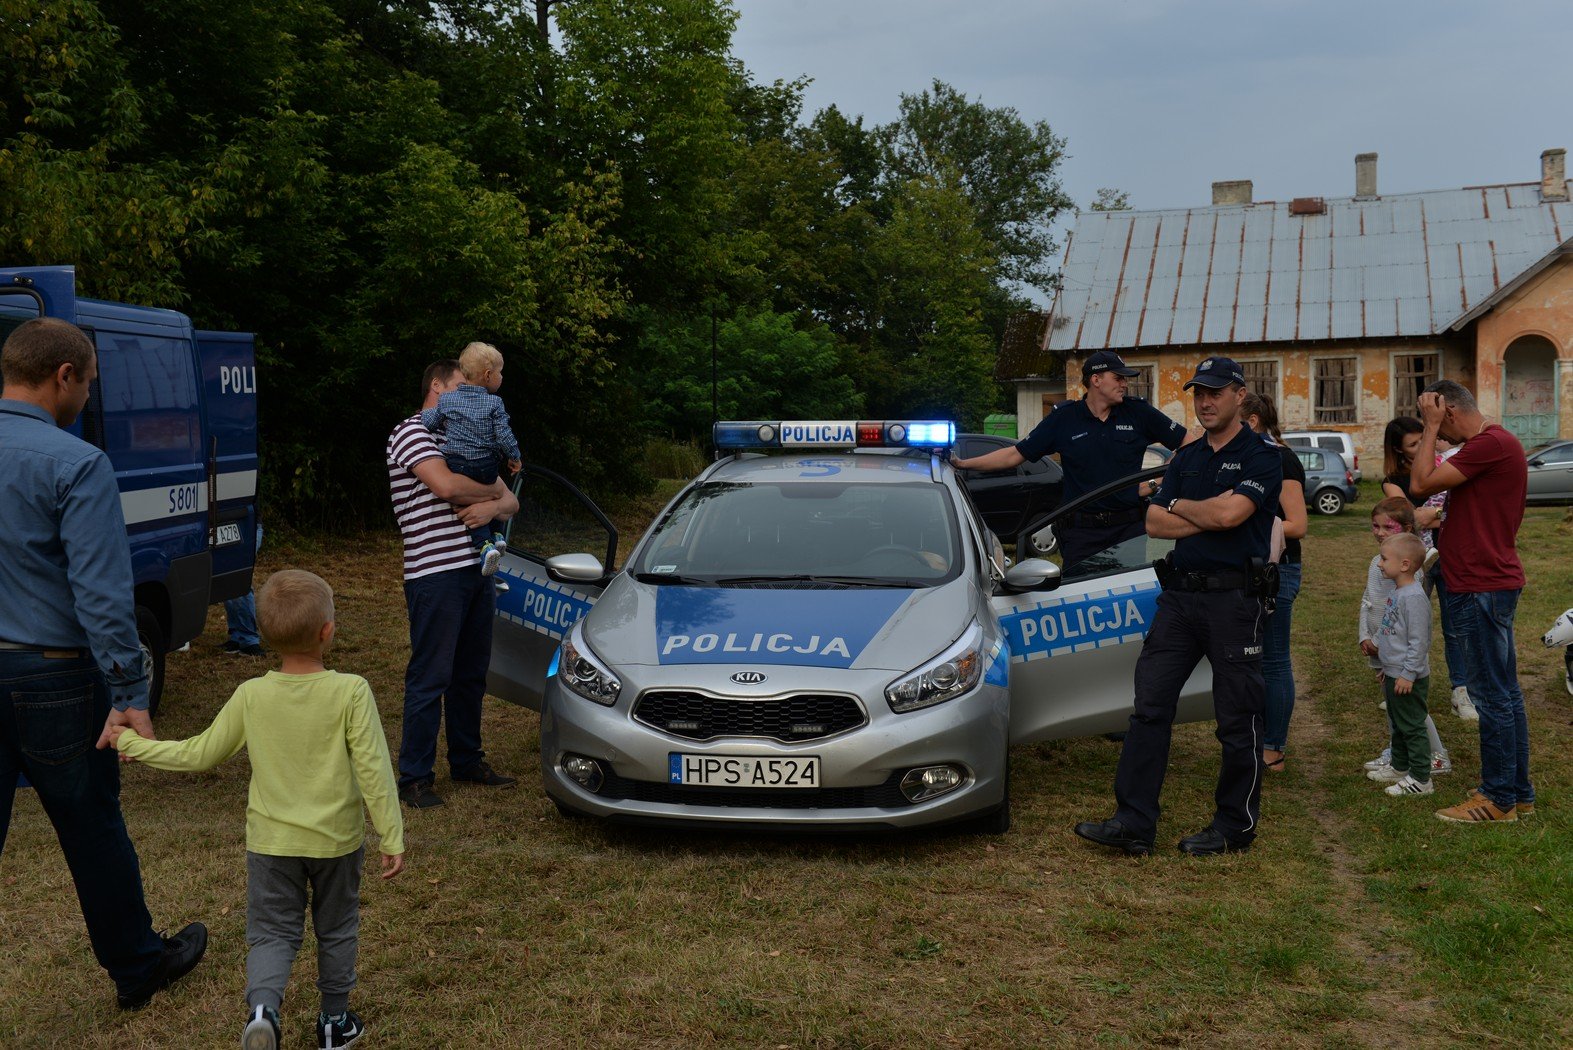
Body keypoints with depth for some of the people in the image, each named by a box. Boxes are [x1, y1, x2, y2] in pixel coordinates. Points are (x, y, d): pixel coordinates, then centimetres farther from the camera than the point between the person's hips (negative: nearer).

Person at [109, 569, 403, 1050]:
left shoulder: (250, 696, -9)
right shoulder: (351, 692, -17)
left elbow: (200, 754, 0)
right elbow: (374, 769, -17)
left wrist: (132, 743, 16)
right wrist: (392, 837, -8)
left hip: (271, 841, 1)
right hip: (337, 839, -1)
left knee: (272, 933, 11)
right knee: (336, 930, 19)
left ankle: (262, 1006, -15)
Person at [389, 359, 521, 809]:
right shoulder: (411, 433, -5)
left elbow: (511, 502, 17)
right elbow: (445, 485, -22)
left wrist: (493, 506, -8)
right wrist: (492, 489, -4)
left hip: (475, 569, 8)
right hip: (434, 574, -8)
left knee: (471, 673, 15)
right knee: (430, 678, -4)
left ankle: (467, 760, 27)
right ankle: (414, 778, 4)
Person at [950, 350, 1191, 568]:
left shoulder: (1138, 412, 2)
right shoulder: (1063, 418, 2)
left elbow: (1186, 443, 7)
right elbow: (1015, 454, 3)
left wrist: (1155, 483, -1)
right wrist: (963, 464, -3)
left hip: (1131, 527, 0)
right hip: (1081, 533, 0)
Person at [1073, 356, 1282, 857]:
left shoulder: (1261, 456, -4)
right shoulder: (1186, 457, 16)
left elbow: (1229, 512, -20)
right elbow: (1154, 523, 7)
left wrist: (1181, 506, -2)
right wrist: (1209, 518, -6)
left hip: (1233, 597, -6)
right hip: (1179, 594, 6)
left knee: (1237, 721, 4)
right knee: (1150, 707, 1)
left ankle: (1235, 826, 17)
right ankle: (1134, 822, 4)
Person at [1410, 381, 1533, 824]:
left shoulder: (1492, 443, -18)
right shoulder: (1489, 443, 16)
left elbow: (1420, 483, -18)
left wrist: (1429, 427, -11)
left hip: (1484, 588, -11)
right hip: (1488, 584, 11)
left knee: (1494, 696, -3)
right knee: (1505, 693, 15)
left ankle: (1499, 799, 4)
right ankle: (1519, 792, 23)